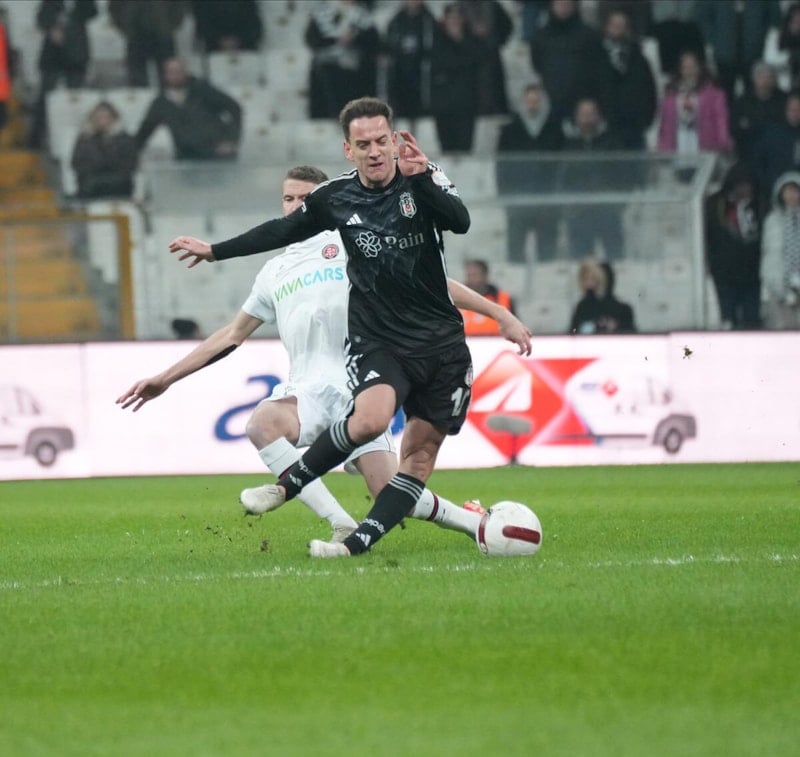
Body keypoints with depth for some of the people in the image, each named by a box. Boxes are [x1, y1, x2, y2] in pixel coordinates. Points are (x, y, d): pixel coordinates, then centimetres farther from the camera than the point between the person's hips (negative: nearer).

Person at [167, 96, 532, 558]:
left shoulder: (426, 178, -5)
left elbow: (461, 222, -23)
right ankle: (288, 484, -11)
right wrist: (215, 251, 21)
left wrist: (421, 180, -37)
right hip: (378, 340, -2)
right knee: (371, 418, -29)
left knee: (422, 451, -3)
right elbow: (283, 231, 15)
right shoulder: (335, 198, -1)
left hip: (440, 340, 2)